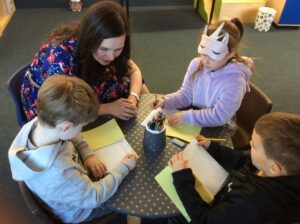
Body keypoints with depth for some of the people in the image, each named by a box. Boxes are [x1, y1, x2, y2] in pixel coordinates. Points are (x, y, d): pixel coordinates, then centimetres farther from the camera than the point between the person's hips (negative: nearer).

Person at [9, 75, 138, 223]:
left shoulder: (38, 123, -27)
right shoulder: (58, 172, -47)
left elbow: (74, 139, -4)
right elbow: (94, 196, -29)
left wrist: (88, 155, -17)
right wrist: (124, 168, -20)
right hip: (78, 211, -5)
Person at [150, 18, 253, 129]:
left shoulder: (234, 80, -26)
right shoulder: (196, 64, -8)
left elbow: (219, 117, -28)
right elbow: (186, 94, -1)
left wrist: (186, 116, -31)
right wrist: (166, 101, -18)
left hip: (218, 131, -5)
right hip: (192, 123, 5)